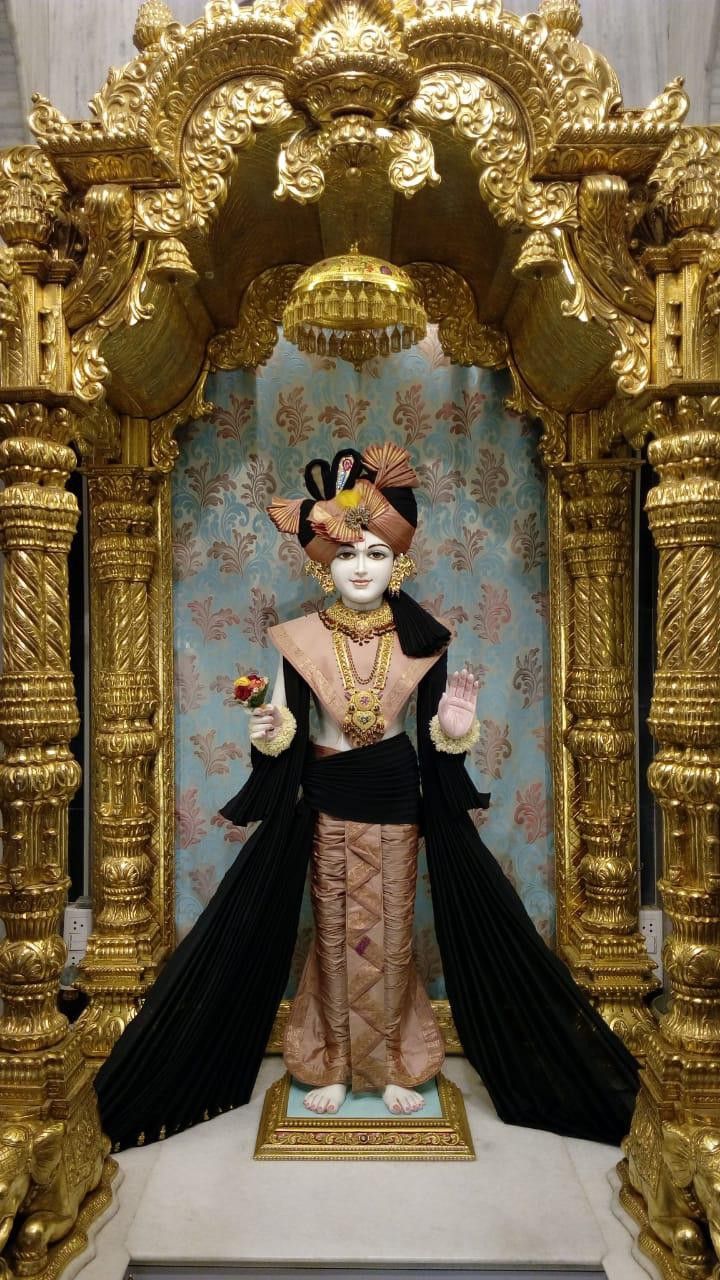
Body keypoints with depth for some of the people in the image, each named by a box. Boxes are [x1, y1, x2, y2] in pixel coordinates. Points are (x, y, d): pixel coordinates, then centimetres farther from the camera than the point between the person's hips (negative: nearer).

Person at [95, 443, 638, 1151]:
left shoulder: (422, 639, -5)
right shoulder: (301, 638, -6)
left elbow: (434, 733, 0)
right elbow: (286, 729, -1)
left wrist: (456, 726, -21)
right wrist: (267, 735, -22)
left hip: (396, 795, 0)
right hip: (327, 798, 0)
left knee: (391, 930, 9)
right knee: (335, 929, 9)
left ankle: (392, 1065, 28)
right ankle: (331, 1064, 27)